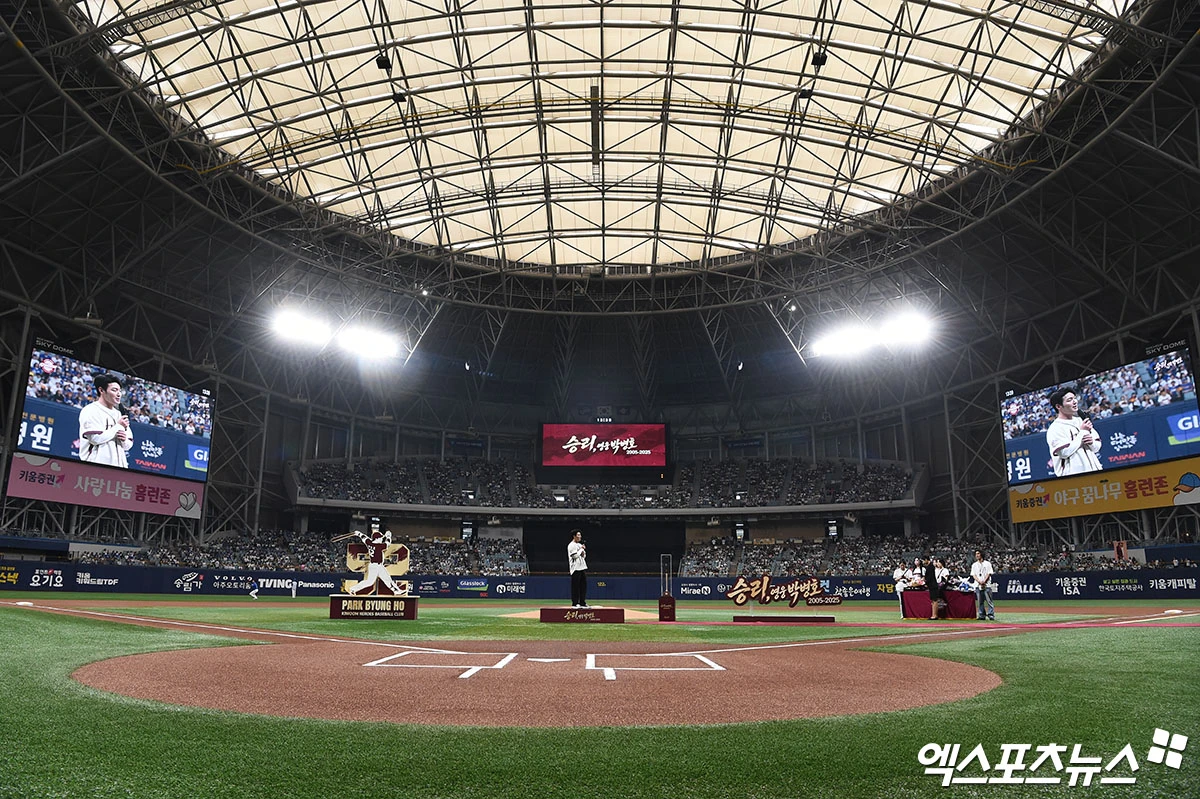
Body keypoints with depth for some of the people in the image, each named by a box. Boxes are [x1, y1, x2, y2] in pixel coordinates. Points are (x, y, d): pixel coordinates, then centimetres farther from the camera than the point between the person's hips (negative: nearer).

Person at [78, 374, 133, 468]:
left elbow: (128, 445, 19)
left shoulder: (118, 414, 19)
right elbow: (95, 438, -15)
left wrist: (125, 440, -4)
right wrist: (118, 426, -6)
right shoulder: (91, 410, -2)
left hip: (118, 465, 7)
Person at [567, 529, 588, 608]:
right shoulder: (571, 545, -8)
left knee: (583, 586, 7)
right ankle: (575, 603, -1)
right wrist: (581, 549, -9)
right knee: (575, 586, -6)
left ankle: (582, 602, 13)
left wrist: (583, 553, -1)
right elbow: (575, 556, -17)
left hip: (583, 567, 8)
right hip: (576, 568, -8)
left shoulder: (580, 545, 18)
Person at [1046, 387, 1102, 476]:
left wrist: (1091, 442, -6)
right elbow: (1064, 452, -19)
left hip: (1093, 471, 7)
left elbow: (1097, 447, 19)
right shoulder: (1055, 428, -8)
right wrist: (1082, 432, -11)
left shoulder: (1080, 421, 15)